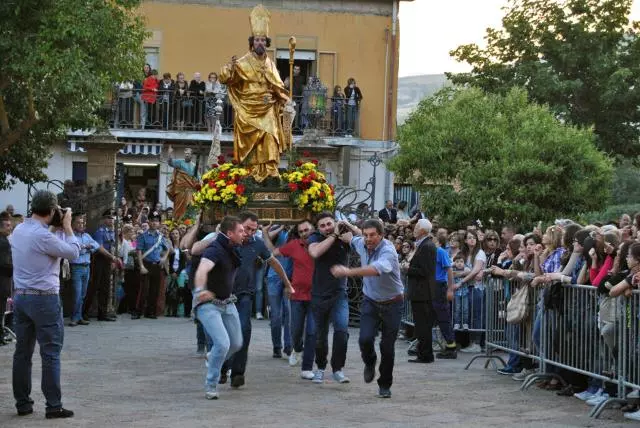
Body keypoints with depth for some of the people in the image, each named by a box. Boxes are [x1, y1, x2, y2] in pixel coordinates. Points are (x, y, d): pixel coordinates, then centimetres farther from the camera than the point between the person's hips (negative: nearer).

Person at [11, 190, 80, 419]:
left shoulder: (18, 231, 7)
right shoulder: (43, 236, -18)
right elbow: (74, 252, -9)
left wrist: (57, 229, 14)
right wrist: (67, 227, 2)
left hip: (21, 297, 8)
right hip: (44, 299, -8)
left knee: (23, 351, 10)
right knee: (51, 353, -2)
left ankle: (22, 403, 14)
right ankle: (53, 406, 0)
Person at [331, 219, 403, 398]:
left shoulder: (387, 251, -26)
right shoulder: (361, 244, -5)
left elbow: (377, 269, -48)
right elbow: (351, 239, 23)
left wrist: (348, 272, -53)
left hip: (392, 304, -4)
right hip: (370, 301, 4)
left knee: (387, 347, 0)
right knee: (365, 339, -16)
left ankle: (385, 385, 19)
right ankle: (370, 362, 18)